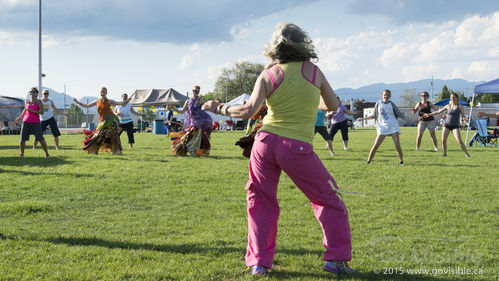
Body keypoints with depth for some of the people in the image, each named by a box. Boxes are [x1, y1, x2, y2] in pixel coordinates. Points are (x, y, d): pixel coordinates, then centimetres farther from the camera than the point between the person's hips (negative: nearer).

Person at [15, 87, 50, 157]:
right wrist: (20, 117, 22)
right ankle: (22, 153, 17)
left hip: (36, 123, -3)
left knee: (40, 138, -12)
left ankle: (46, 153, 1)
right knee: (22, 139, -3)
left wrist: (33, 111, -22)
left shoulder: (39, 101, -6)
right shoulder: (27, 101, 6)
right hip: (26, 122, 3)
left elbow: (42, 112, -13)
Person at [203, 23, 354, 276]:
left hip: (265, 140, 2)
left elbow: (248, 111, -6)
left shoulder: (268, 75, 3)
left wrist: (219, 108, 8)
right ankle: (336, 259, 11)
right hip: (297, 147, -1)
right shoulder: (313, 70, 5)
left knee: (261, 203, 16)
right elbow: (333, 105, 15)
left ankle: (258, 262, 13)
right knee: (329, 201, 12)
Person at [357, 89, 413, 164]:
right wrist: (363, 118, 10)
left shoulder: (391, 104, 2)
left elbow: (400, 114, 8)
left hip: (393, 127, 0)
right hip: (382, 127, 0)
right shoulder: (378, 103, 4)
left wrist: (411, 120, 3)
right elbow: (374, 116, 13)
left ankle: (401, 162, 1)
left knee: (397, 146, -12)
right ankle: (368, 161, 3)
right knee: (375, 146, -7)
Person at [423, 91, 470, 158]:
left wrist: (464, 118, -24)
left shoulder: (460, 106, 1)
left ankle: (466, 153, -5)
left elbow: (463, 115, 0)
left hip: (455, 126, -3)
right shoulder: (448, 106, 7)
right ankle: (445, 154, 9)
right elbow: (438, 111, 15)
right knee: (443, 140, -9)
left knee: (459, 141, -17)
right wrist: (429, 114, 14)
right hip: (447, 125, 3)